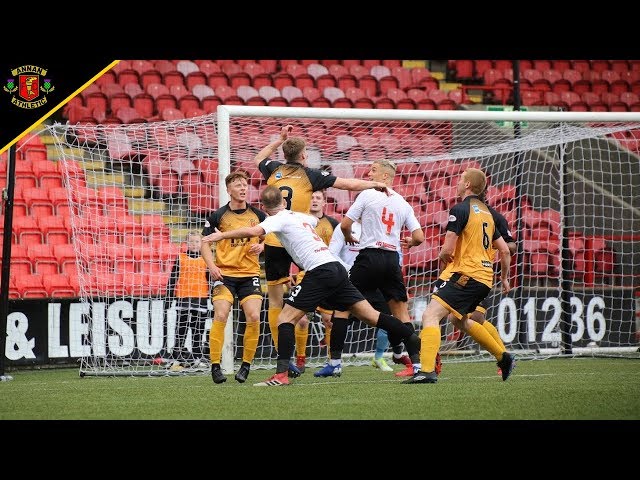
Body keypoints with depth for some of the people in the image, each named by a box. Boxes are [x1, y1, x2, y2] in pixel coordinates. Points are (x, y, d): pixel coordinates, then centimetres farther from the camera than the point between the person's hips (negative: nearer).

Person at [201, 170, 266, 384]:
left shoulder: (258, 215, 5)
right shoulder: (218, 215, -1)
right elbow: (205, 241, 5)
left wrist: (261, 246, -6)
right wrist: (211, 265, -10)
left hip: (250, 273, 2)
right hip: (224, 274, -2)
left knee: (253, 317, -11)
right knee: (220, 316, -16)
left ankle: (246, 365, 3)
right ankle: (215, 365, -8)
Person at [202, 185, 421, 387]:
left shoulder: (279, 219, 0)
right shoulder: (299, 216, 23)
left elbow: (253, 231, -19)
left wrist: (222, 235, -8)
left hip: (320, 271, -8)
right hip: (337, 268, 8)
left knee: (285, 319, -4)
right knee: (371, 315, 10)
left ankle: (281, 374, -14)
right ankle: (415, 342, 6)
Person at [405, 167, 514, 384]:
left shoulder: (461, 209, -10)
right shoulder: (486, 212, 18)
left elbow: (447, 249, -14)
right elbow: (504, 250, 21)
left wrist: (442, 257, 9)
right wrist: (504, 278, 33)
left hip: (467, 275, -9)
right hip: (485, 277, 9)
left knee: (430, 315, -16)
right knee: (461, 321, 31)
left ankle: (426, 370, -32)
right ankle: (503, 357, 37)